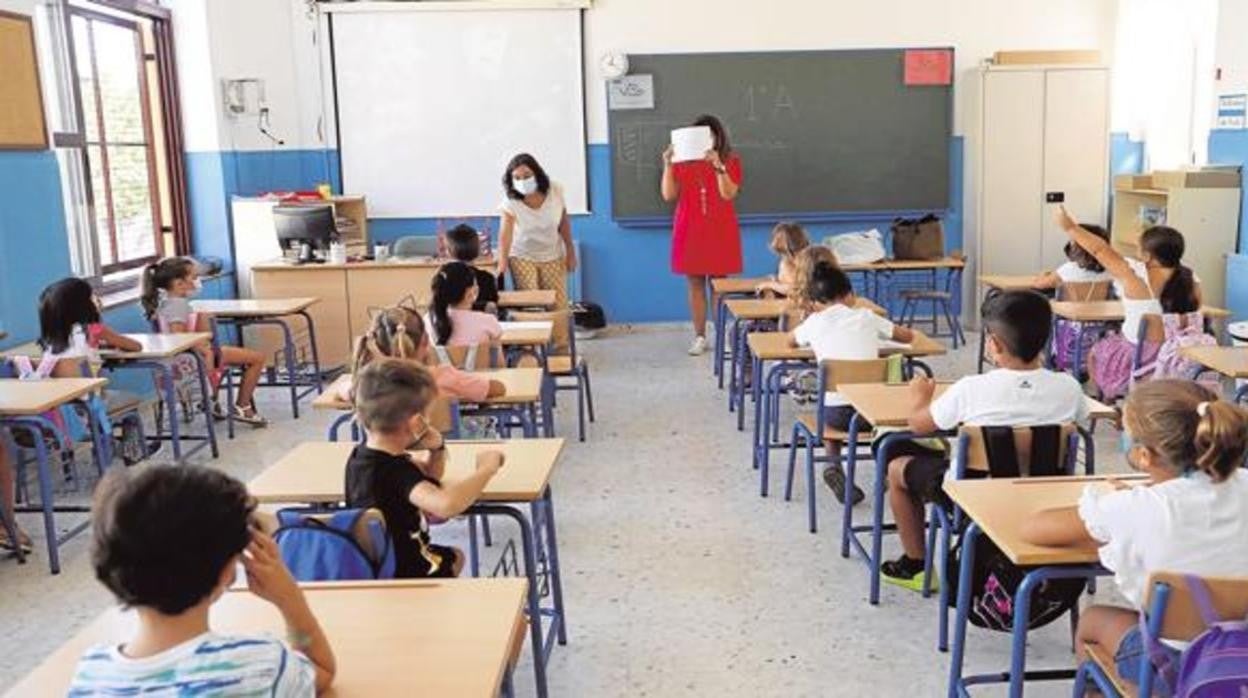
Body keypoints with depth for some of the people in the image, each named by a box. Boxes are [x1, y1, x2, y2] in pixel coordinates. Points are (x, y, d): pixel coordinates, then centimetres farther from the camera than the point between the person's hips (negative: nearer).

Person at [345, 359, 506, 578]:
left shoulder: (363, 454, -3)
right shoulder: (395, 471, -31)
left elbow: (428, 479, 12)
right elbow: (445, 505, -52)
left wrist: (437, 449, -11)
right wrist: (486, 469, -35)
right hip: (402, 575, -8)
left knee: (455, 556, 35)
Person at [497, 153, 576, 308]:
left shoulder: (555, 191, -16)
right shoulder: (510, 201, -22)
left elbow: (564, 223, -2)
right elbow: (505, 233, -33)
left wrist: (570, 252, 2)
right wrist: (502, 262, -48)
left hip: (553, 256, 2)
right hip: (522, 257, -2)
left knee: (559, 305, 0)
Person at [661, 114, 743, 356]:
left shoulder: (730, 160, 0)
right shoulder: (682, 160, 3)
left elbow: (728, 194, -13)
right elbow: (668, 195, -4)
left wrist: (718, 166, -24)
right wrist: (668, 165, -15)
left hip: (720, 231, -1)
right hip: (690, 231, 2)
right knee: (695, 284, 4)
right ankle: (699, 337, 11)